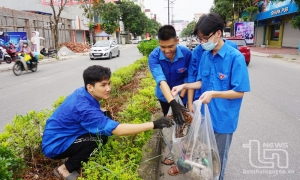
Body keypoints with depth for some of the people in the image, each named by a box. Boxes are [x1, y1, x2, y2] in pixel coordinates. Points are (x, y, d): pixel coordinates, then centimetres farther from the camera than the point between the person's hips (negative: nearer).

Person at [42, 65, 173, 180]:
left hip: (59, 136, 8)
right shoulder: (84, 107, -34)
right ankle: (66, 169, -4)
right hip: (55, 145, -8)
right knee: (100, 138, -27)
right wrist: (154, 124, -40)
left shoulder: (82, 93, -8)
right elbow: (118, 130, -39)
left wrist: (103, 114, -4)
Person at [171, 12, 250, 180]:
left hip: (223, 118, -5)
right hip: (205, 114, 6)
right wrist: (184, 86, -6)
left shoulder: (235, 57, -19)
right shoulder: (205, 55, 0)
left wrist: (213, 94, -29)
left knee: (218, 157, 15)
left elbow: (239, 92, -17)